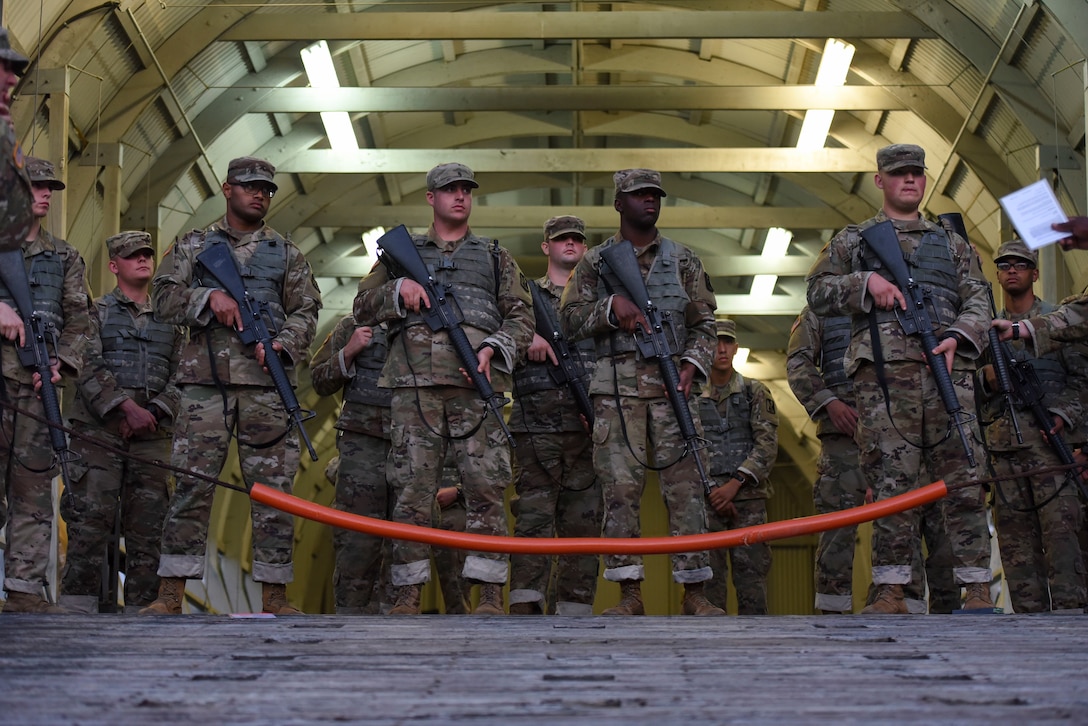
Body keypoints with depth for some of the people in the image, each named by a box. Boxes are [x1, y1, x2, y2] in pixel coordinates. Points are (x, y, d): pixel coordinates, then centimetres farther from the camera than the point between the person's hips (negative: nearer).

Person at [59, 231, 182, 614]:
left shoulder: (171, 320, 20)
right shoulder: (97, 311, 10)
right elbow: (89, 368, -4)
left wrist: (153, 412, -6)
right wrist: (127, 407, -15)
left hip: (152, 432, 3)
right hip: (99, 429, -3)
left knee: (147, 525, 1)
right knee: (91, 519, -10)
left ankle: (141, 608, 4)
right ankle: (78, 605, -9)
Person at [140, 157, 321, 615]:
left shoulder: (286, 254, 17)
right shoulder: (194, 246, 15)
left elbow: (305, 311, 10)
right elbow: (163, 298, 5)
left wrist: (284, 344, -9)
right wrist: (209, 296, -12)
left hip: (267, 383, 1)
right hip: (206, 381, -1)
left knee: (273, 489, -1)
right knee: (191, 486, -3)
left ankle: (274, 597, 4)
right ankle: (170, 595, 0)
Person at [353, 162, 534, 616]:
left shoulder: (495, 256, 23)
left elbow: (521, 317, 14)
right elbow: (363, 306, 18)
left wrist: (493, 349, -5)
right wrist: (399, 289, -2)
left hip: (475, 377, 0)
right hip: (415, 379, 0)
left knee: (485, 485, -8)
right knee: (412, 487, -4)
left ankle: (490, 595, -7)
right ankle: (408, 595, -1)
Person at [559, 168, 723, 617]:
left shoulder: (682, 260, 15)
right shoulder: (595, 262, 12)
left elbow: (703, 323, 12)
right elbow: (570, 320, 6)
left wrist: (692, 365, -6)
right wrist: (611, 307, -12)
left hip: (671, 383, 1)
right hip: (616, 387, -1)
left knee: (685, 486, -4)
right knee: (620, 488, -5)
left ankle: (694, 593, -1)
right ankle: (630, 594, -1)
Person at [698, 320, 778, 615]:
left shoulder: (755, 391, 8)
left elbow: (768, 444, -2)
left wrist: (734, 484, -13)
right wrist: (712, 491, -7)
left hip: (748, 495, -1)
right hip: (706, 499, 1)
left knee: (751, 571, -4)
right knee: (709, 576, -2)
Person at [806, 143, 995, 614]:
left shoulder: (951, 243, 25)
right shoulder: (853, 241, 20)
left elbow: (977, 301, 15)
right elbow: (818, 293, 12)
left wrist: (958, 337, -6)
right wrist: (867, 283, -6)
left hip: (947, 368, 2)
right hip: (884, 373, -2)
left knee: (963, 478, -5)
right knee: (892, 480, -6)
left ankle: (978, 590, -5)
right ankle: (891, 593, -5)